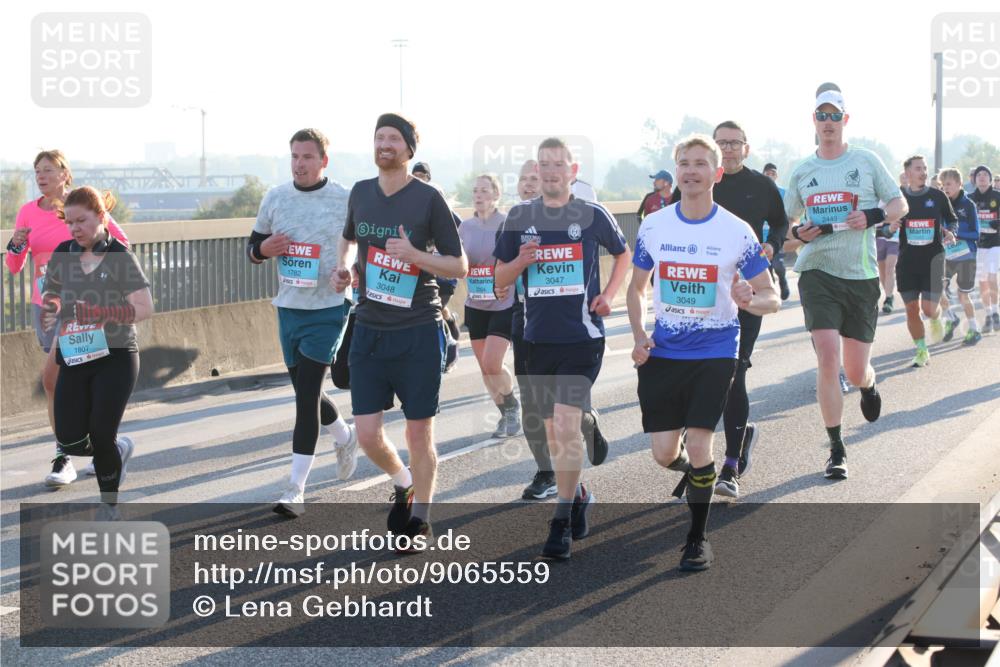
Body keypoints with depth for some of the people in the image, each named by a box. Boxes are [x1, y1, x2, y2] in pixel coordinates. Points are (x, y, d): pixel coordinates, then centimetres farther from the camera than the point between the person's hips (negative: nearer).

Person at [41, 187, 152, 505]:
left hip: (115, 357, -5)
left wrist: (102, 313, -26)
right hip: (74, 357, 5)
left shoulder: (121, 257, -8)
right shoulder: (63, 254, 5)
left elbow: (145, 308, -14)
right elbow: (48, 294, 19)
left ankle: (110, 503, 14)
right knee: (70, 442, 0)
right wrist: (50, 309, -4)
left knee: (101, 438, -6)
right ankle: (120, 449, 31)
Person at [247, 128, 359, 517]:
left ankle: (295, 489, -9)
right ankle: (345, 437, 46)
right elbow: (253, 248, 14)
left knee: (306, 395, -11)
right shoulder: (275, 198, 6)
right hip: (288, 309, 5)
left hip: (328, 310, -5)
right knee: (305, 392, 16)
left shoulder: (345, 201, -6)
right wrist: (264, 248, -10)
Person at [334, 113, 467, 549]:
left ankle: (419, 518, 21)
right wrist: (344, 266, 7)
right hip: (369, 330, 4)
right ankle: (403, 485, 30)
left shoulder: (428, 199, -7)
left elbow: (459, 266, -4)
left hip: (419, 332, -4)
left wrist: (414, 254, -19)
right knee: (367, 435, 0)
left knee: (419, 433, 3)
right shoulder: (360, 193, 7)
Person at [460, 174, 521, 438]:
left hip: (505, 305, -5)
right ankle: (505, 414, 25)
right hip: (475, 305, 5)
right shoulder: (465, 227, 5)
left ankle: (512, 406, 11)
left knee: (492, 363, -15)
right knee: (484, 367, 8)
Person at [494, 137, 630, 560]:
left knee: (566, 424, -14)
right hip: (539, 338, 4)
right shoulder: (519, 217, 5)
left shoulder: (592, 215, -1)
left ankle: (562, 523, -9)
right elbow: (500, 279, 10)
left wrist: (609, 295, 3)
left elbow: (623, 254, 17)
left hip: (582, 336, -4)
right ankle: (579, 496, 34)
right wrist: (521, 261, -11)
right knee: (553, 429, 12)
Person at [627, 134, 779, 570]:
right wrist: (639, 335, -4)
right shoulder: (653, 227, 0)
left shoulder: (738, 232, -6)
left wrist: (750, 300, -25)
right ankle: (692, 469, 41)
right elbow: (637, 286, 12)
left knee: (697, 444, -12)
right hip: (663, 351, 2)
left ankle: (698, 538, 9)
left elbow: (772, 299, -2)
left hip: (715, 351, -2)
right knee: (664, 454, 2)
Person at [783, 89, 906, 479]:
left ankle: (868, 385, 44)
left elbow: (899, 205, 8)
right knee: (827, 359, -13)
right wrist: (798, 233, -4)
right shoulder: (802, 171, 8)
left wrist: (873, 217, -12)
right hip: (818, 272, 0)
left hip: (861, 275, 0)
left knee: (855, 371, 4)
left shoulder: (866, 161, 4)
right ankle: (836, 451, -3)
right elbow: (785, 220, 18)